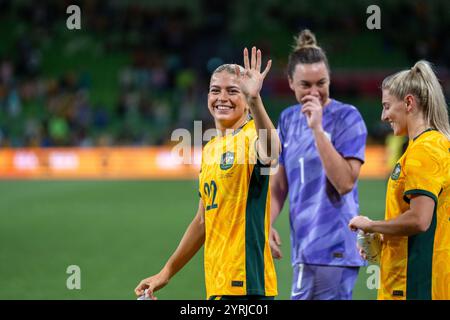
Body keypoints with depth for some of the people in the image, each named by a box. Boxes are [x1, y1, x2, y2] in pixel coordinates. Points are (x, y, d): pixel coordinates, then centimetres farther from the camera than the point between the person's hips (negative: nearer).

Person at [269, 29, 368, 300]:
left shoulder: (347, 117, -7)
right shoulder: (289, 119, 12)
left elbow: (345, 182, -18)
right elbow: (280, 183, 21)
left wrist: (318, 129, -19)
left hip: (335, 250, -7)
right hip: (303, 249, 7)